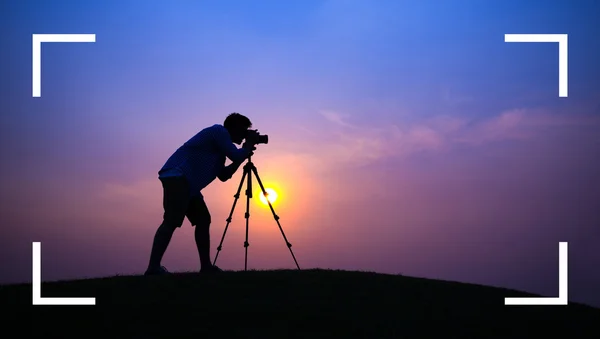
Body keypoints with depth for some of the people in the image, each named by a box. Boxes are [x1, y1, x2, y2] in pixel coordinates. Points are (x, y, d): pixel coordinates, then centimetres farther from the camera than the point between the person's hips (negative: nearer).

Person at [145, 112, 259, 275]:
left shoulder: (220, 145, 26)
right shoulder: (219, 131, -2)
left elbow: (223, 175, 24)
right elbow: (237, 156, -9)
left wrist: (244, 154, 19)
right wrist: (250, 143, 9)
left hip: (188, 182, 11)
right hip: (177, 176, -11)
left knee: (203, 219, 9)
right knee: (172, 221, -18)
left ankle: (206, 266, 9)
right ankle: (153, 268, -24)